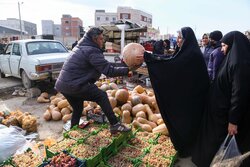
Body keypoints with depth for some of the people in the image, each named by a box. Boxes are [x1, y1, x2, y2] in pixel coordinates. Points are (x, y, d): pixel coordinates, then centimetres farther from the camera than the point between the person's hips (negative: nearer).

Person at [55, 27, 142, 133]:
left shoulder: (81, 47, 18)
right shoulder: (91, 51, -13)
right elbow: (109, 70, -17)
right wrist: (127, 70, -11)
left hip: (62, 84, 10)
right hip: (73, 85, -9)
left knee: (77, 109, 22)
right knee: (102, 96, -3)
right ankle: (115, 125, -2)